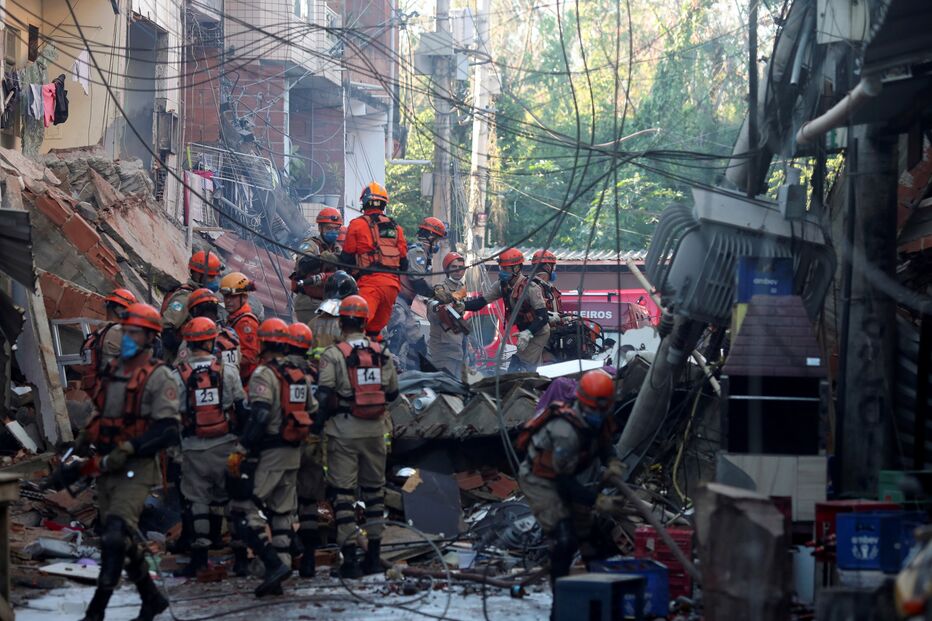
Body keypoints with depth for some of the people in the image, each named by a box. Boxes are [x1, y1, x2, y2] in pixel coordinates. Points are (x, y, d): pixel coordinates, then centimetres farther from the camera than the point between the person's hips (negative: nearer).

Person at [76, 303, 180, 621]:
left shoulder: (159, 377, -9)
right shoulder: (113, 370, 13)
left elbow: (167, 431, -16)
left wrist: (127, 450, -22)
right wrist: (84, 440, 12)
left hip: (136, 469, -8)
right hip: (106, 467, 8)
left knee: (116, 535, -17)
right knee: (123, 539, 13)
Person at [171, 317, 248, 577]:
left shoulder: (177, 376, -5)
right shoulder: (228, 370, -3)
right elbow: (242, 408, 3)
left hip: (194, 448, -1)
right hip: (226, 445, 1)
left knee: (198, 500, 4)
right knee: (232, 497, 9)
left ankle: (199, 556, 0)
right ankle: (240, 553, 10)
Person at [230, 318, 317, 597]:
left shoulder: (264, 374, -13)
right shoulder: (300, 375, 12)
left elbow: (259, 415, -22)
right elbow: (312, 412, 17)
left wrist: (244, 448, -18)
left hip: (269, 452, -8)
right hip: (293, 453, 8)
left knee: (243, 508, -6)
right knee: (282, 512, 13)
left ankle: (274, 563, -17)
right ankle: (282, 562, 11)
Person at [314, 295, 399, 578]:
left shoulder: (333, 354, -11)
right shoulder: (380, 353, 1)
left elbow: (324, 395, -15)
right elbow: (392, 392, 7)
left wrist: (319, 422, 0)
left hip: (344, 431, -4)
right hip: (375, 430, 4)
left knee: (343, 492, 0)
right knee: (374, 489, 13)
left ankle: (349, 558, -4)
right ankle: (374, 555, 16)